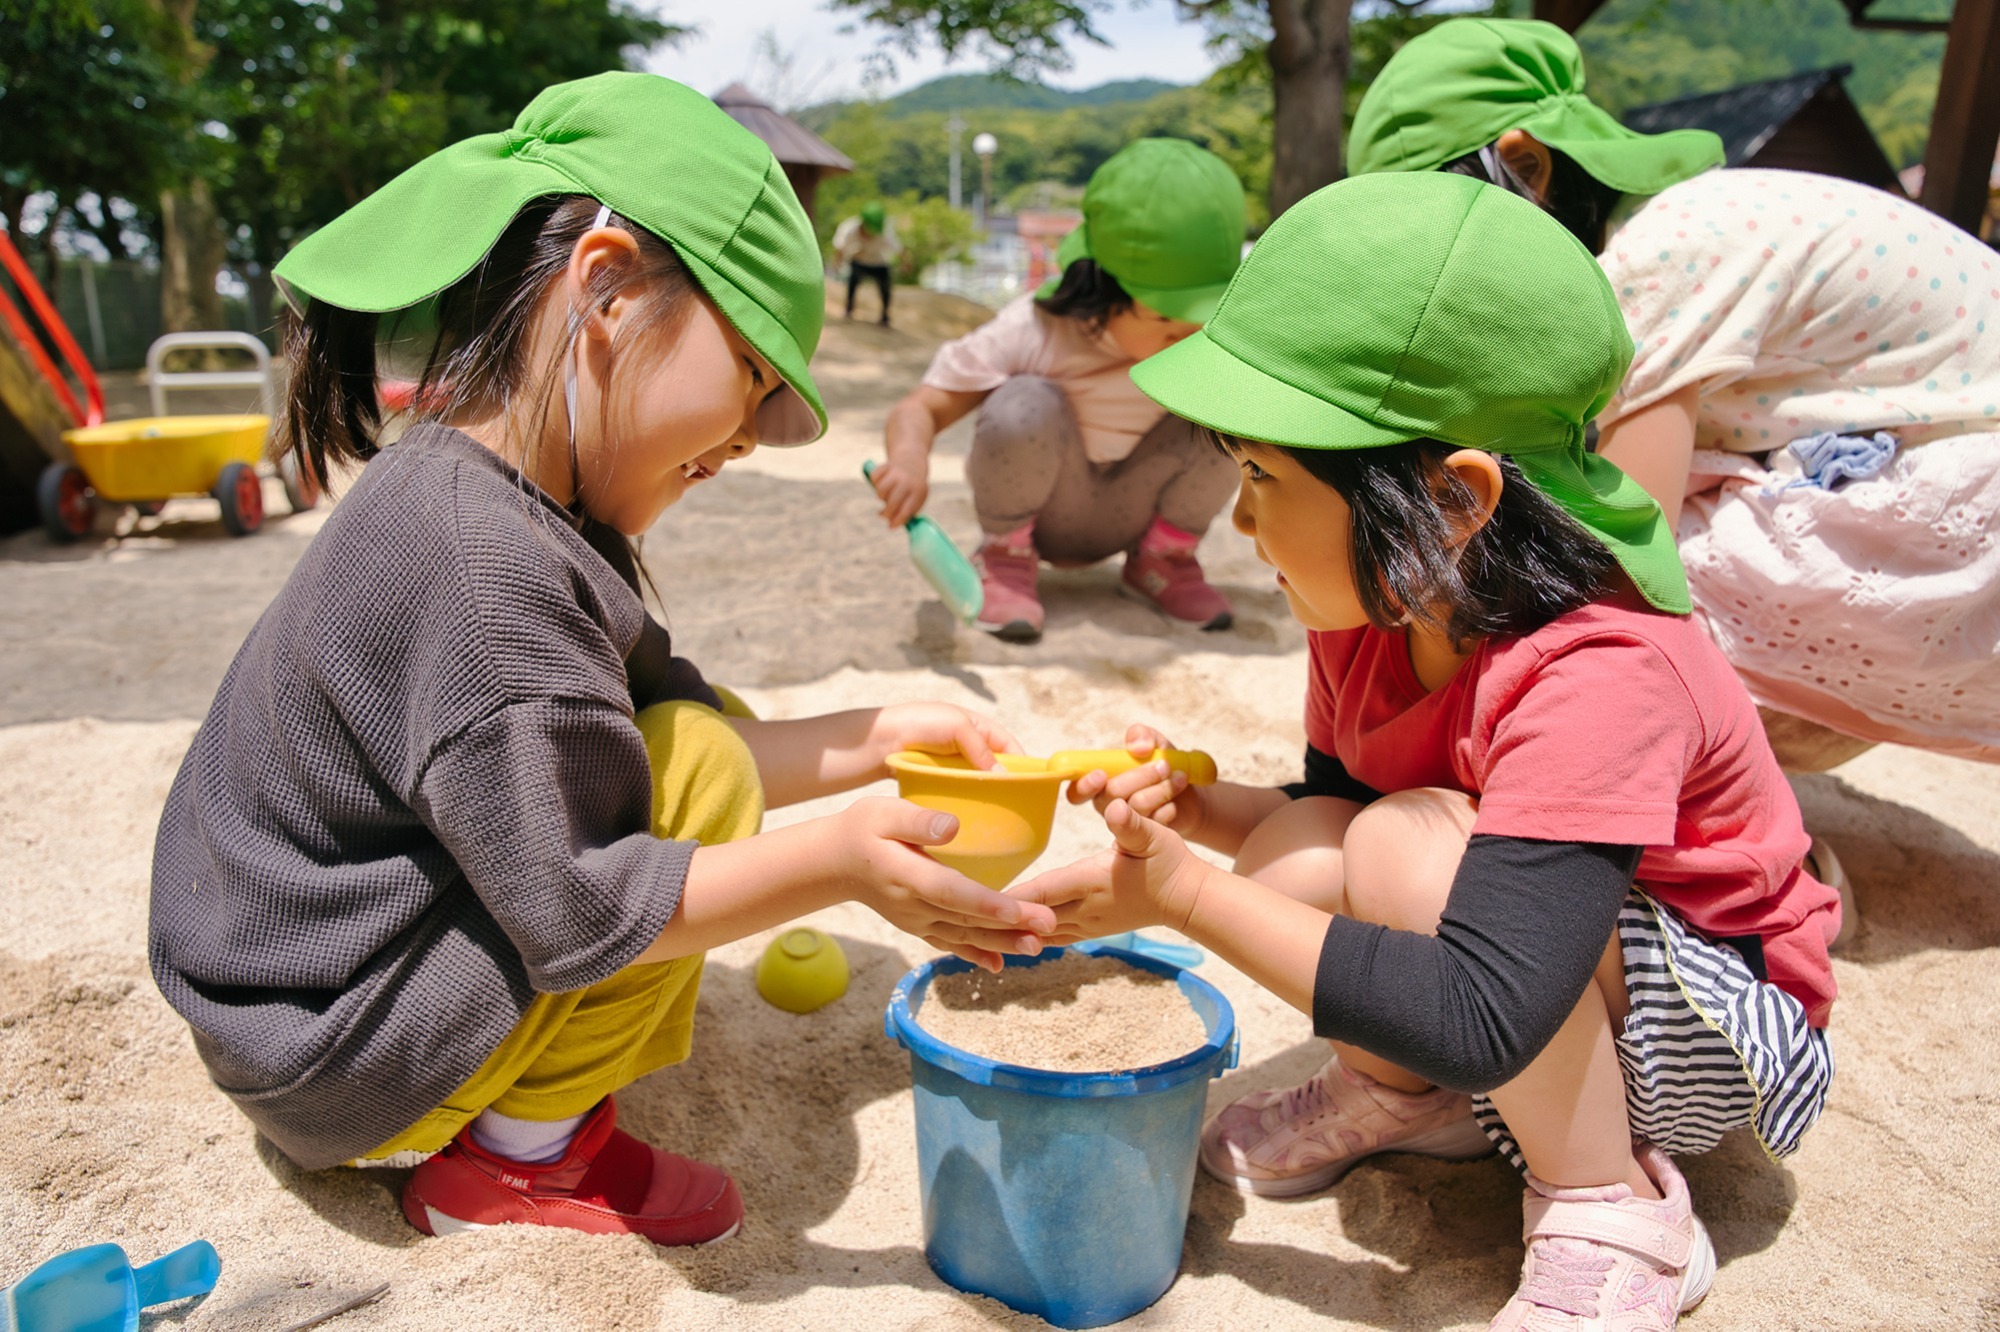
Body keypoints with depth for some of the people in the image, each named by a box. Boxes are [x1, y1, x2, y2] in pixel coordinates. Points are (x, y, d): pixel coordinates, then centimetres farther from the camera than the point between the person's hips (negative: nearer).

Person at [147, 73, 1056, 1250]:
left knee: (696, 734, 13)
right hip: (334, 1063, -9)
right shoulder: (478, 558, -31)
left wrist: (883, 739, -1)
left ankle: (530, 1123, 10)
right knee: (698, 764, -18)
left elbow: (685, 730, 3)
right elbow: (574, 908, -29)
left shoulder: (530, 517, 1)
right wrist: (838, 863, -30)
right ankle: (515, 1157, -3)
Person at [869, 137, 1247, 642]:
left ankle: (1163, 557, 2)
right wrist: (909, 458, -49)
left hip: (1129, 510, 3)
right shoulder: (1029, 333, -26)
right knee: (1026, 405, -35)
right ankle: (1005, 556, -8)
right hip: (1044, 510, -3)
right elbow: (918, 410, -27)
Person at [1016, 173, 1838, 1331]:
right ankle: (1408, 1096, 9)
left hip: (1722, 1028, -6)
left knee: (1411, 844, -31)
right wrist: (1197, 808, -18)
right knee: (1296, 855, -20)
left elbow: (1478, 1025, -40)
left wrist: (1184, 896, -34)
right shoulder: (1369, 607, -11)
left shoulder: (1597, 678, -35)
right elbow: (1325, 811, 4)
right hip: (1541, 987, 6)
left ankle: (1619, 1217, -11)